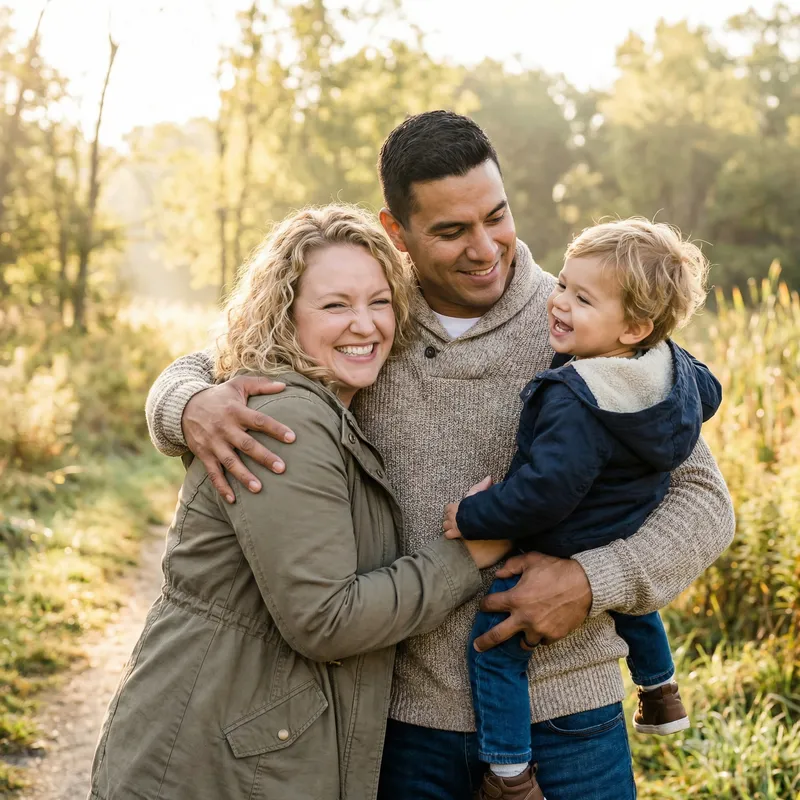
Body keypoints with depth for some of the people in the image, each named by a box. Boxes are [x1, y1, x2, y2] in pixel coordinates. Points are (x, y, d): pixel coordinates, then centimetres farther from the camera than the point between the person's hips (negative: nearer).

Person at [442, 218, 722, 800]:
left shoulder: (574, 403, -33)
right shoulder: (674, 366, -7)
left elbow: (547, 491, -36)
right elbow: (709, 394, 14)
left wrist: (473, 518, -24)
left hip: (562, 555, -9)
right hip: (634, 544, 9)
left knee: (494, 646, 3)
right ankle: (661, 697, 58)